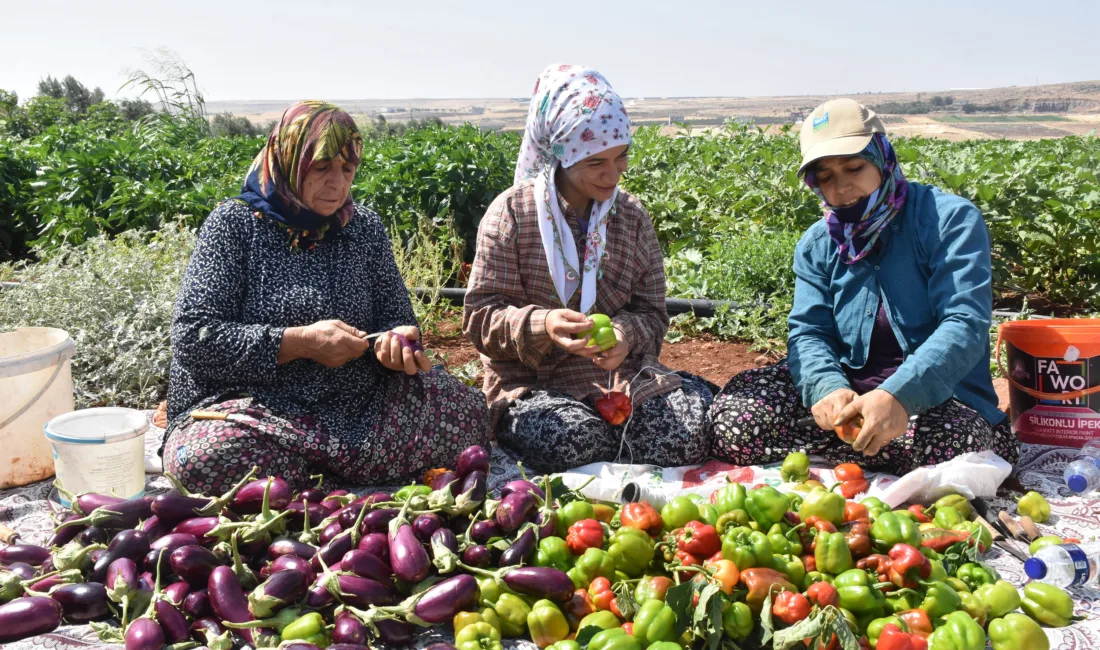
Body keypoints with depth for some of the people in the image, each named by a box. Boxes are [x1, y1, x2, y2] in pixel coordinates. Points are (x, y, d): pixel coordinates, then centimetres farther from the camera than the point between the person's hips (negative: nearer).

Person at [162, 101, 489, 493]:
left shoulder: (365, 227, 11)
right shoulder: (235, 224, -1)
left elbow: (395, 316, 15)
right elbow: (192, 339, -8)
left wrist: (398, 340, -11)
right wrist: (300, 342, -18)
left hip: (354, 408, 3)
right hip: (253, 407, -2)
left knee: (467, 413, -20)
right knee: (206, 458, -36)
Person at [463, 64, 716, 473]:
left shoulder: (631, 217, 8)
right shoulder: (511, 213, -4)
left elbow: (653, 315, 8)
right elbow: (480, 317, -6)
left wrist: (626, 333, -17)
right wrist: (541, 325, -27)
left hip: (621, 377, 4)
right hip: (532, 385, -3)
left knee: (696, 429, -22)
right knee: (575, 441, -35)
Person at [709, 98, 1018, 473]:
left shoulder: (950, 220, -7)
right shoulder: (817, 245, 8)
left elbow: (965, 324, -18)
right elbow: (808, 332, 0)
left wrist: (897, 395, -36)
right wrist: (828, 387, -25)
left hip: (933, 396, -3)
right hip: (847, 388, 3)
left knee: (951, 440, -38)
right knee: (735, 418, -18)